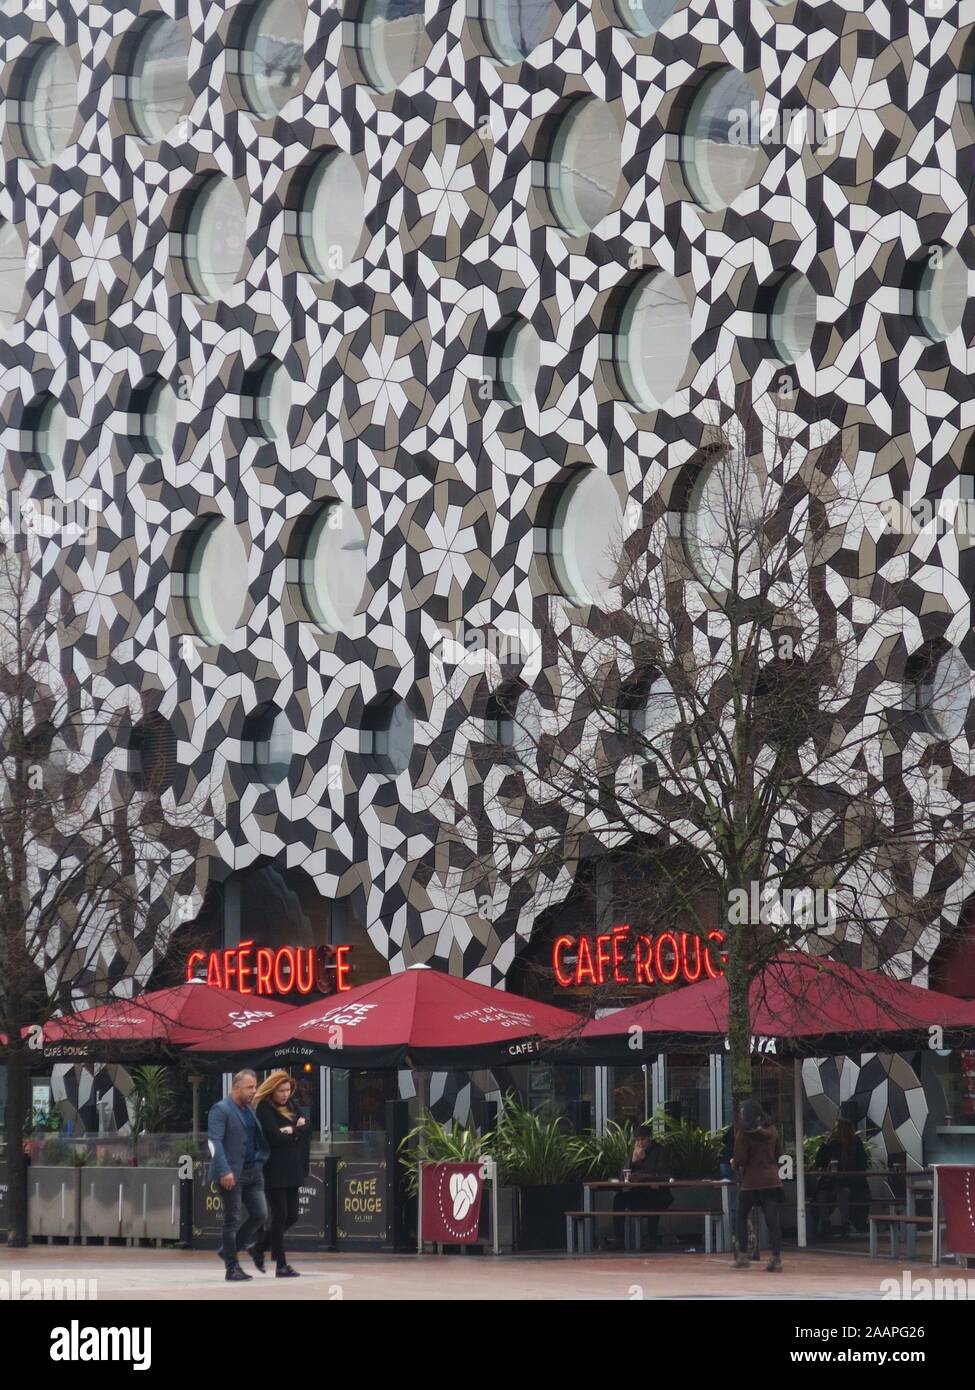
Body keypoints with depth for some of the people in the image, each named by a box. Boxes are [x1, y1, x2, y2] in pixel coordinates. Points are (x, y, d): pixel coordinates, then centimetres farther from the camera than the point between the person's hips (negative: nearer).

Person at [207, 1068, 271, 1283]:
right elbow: (214, 1142, -16)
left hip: (253, 1171, 7)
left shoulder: (250, 1110, 17)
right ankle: (232, 1267, 6)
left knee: (260, 1214, 3)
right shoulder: (220, 1110, -8)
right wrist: (224, 1171, -24)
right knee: (232, 1220, -2)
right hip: (233, 1174, -7)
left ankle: (229, 1249, 21)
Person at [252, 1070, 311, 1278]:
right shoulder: (265, 1109, -8)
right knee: (280, 1217, -4)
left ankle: (259, 1248, 26)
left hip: (292, 1171, 7)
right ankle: (281, 1265, 1)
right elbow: (276, 1137, -19)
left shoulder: (291, 1106, 14)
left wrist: (292, 1130, -13)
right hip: (274, 1173, -7)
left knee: (291, 1216, 9)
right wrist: (297, 1131, -6)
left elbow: (307, 1129, 5)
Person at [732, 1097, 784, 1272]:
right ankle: (776, 1257, -7)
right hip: (773, 1181, 4)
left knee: (742, 1218, 13)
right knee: (773, 1221, 0)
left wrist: (735, 1164, 10)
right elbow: (778, 1154, 14)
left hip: (751, 1181, -4)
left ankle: (742, 1256, 9)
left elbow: (740, 1159, -10)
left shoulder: (744, 1132, -9)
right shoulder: (771, 1130, 6)